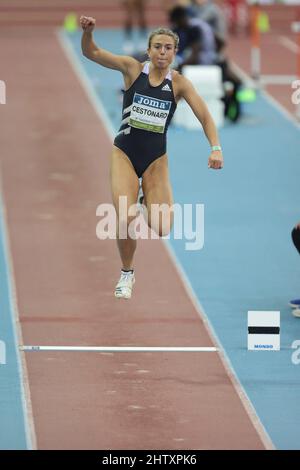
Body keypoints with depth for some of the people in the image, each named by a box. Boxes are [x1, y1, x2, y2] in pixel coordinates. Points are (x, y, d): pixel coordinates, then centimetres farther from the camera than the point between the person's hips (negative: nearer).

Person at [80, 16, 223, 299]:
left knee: (161, 228, -9)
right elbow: (90, 52, -8)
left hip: (156, 159, 1)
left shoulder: (178, 83, -4)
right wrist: (87, 31, -28)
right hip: (125, 153, -1)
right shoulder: (133, 69, -6)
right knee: (125, 220, -21)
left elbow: (205, 117, -8)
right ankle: (126, 274, 7)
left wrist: (216, 148, -24)